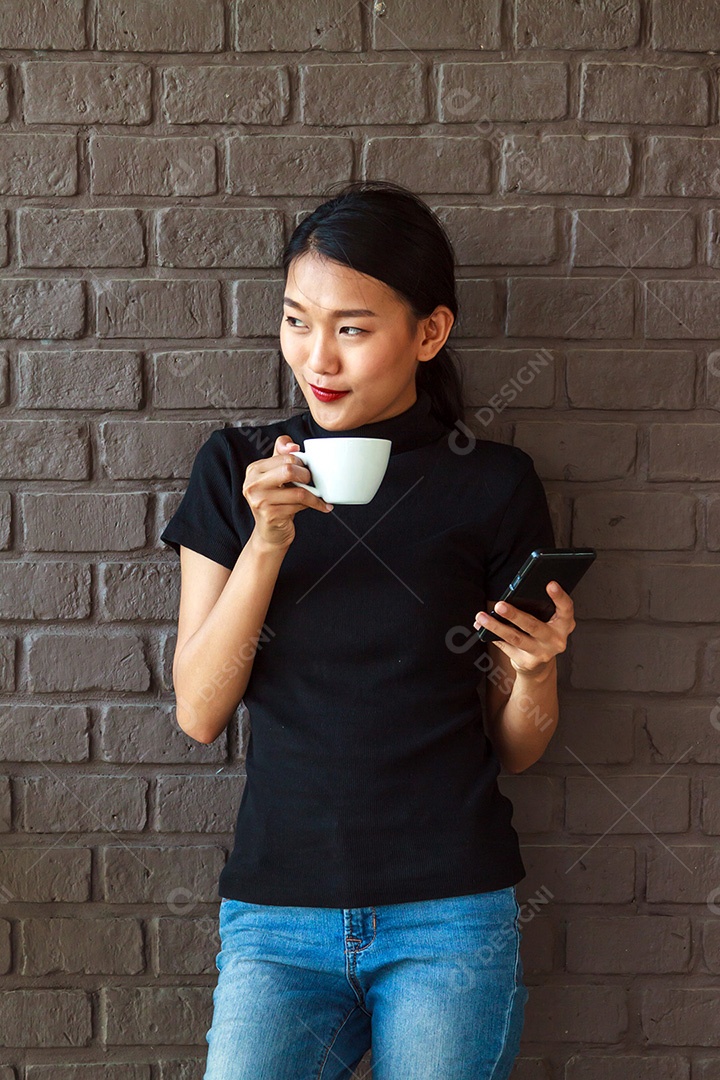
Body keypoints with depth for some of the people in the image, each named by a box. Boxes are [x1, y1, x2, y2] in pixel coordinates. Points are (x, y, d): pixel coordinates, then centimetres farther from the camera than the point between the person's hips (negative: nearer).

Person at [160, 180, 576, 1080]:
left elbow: (517, 748, 6)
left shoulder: (493, 484, -1)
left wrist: (536, 668, -16)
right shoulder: (236, 468, 3)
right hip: (277, 910, 1)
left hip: (451, 912, 0)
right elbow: (199, 711, -3)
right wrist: (267, 542, -15)